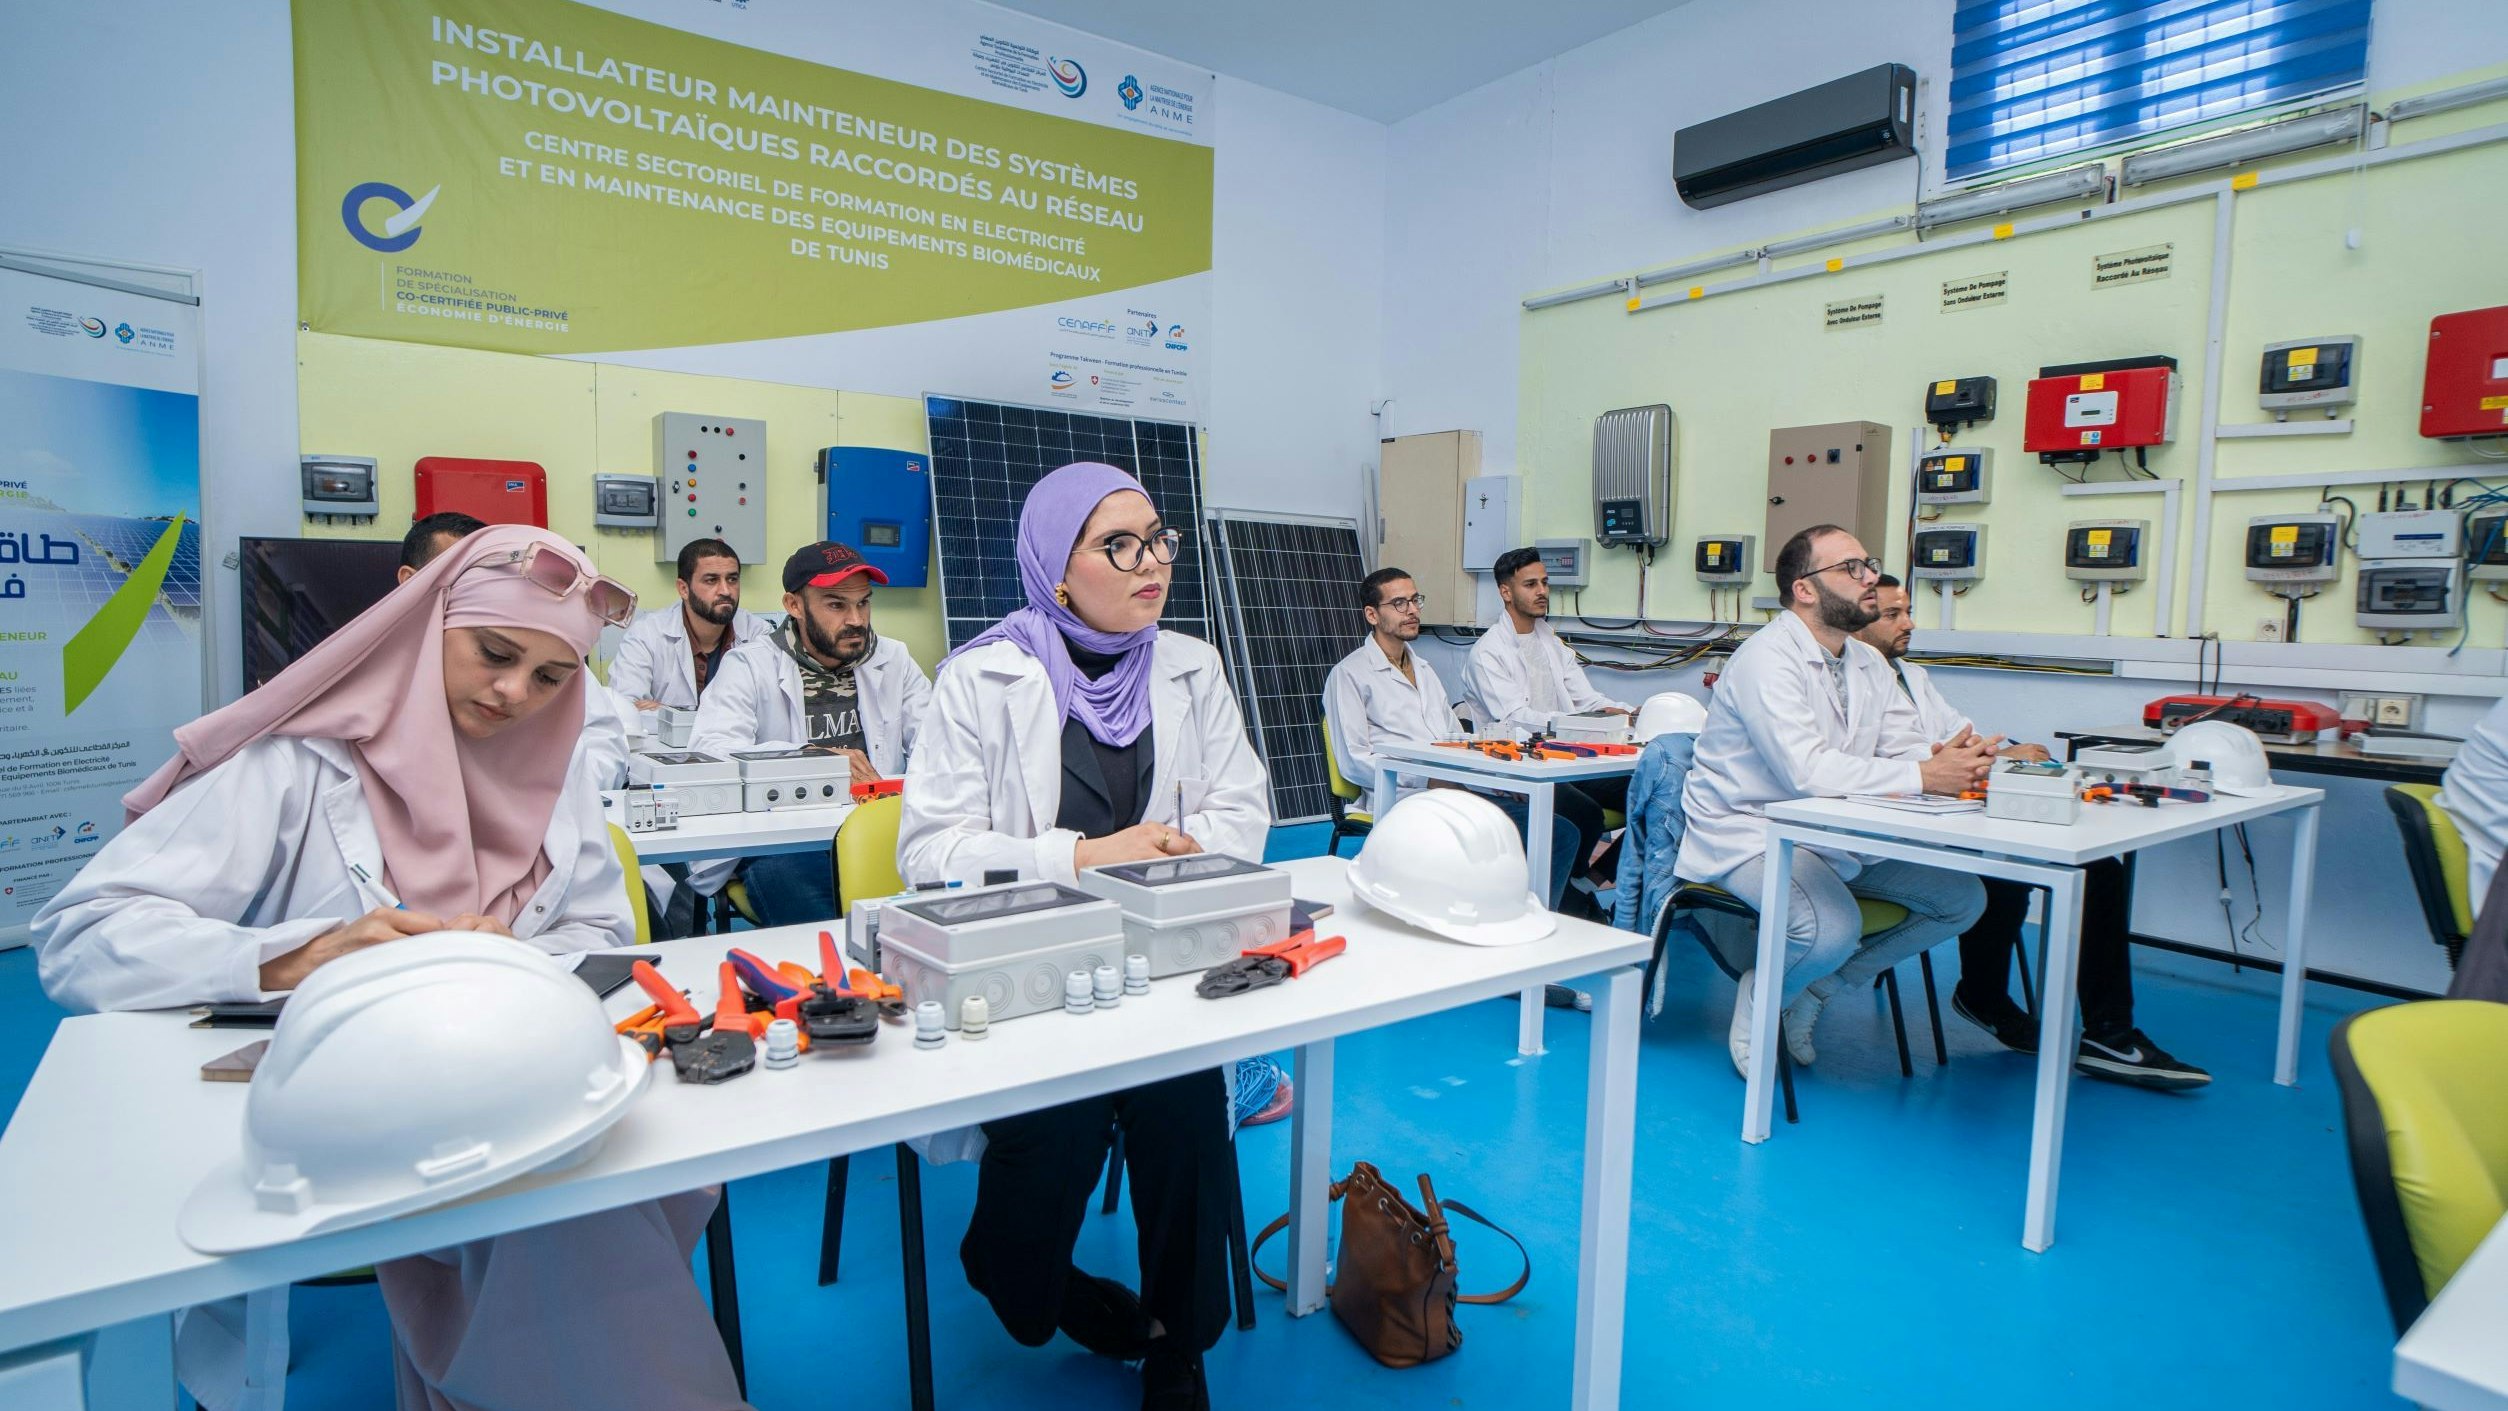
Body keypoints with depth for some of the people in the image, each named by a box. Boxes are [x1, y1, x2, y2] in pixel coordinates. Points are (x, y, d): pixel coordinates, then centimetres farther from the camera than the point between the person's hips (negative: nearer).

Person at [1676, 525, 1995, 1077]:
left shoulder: (1869, 663, 11)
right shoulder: (1767, 658, -19)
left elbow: (1905, 746, 3)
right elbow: (1806, 770, -30)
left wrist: (1946, 757, -21)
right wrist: (1922, 776, -30)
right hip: (1751, 835, -9)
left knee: (1962, 897, 2)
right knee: (1832, 929, -32)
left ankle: (1818, 986, 11)